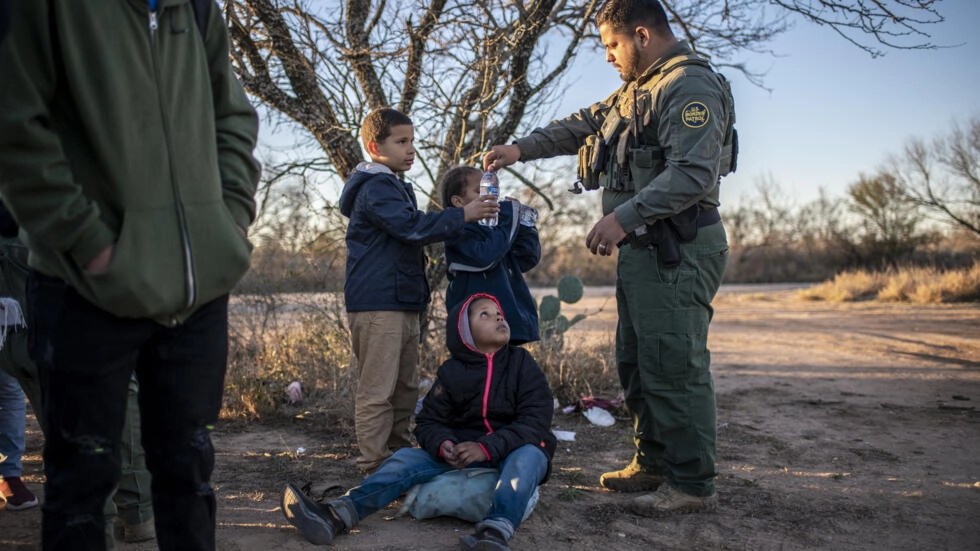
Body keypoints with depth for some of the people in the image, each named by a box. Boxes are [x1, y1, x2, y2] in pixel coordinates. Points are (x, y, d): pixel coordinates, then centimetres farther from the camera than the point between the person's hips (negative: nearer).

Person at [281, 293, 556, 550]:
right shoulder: (451, 373, 0)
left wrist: (488, 447, -30)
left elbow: (536, 421, -16)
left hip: (512, 452, -2)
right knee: (407, 457, -19)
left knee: (529, 455, -36)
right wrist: (443, 445, -24)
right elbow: (429, 421, 1)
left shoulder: (523, 364, -6)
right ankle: (336, 515, -40)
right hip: (463, 450, 2)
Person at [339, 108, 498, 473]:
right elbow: (412, 226, -22)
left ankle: (401, 454, 25)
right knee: (378, 390, -6)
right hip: (378, 303, -11)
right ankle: (375, 466, 0)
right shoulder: (375, 188, -12)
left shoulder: (396, 186, 21)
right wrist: (462, 216, -18)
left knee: (406, 387, 15)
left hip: (403, 302, 11)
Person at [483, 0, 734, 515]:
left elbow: (693, 172, -23)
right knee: (636, 363, 15)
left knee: (674, 366, -8)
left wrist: (624, 216, -25)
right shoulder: (637, 89, 21)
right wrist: (520, 148, 17)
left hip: (676, 252, -10)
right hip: (643, 248, 11)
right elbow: (579, 126, 27)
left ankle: (693, 484, 2)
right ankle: (653, 464, 26)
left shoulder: (691, 85, -12)